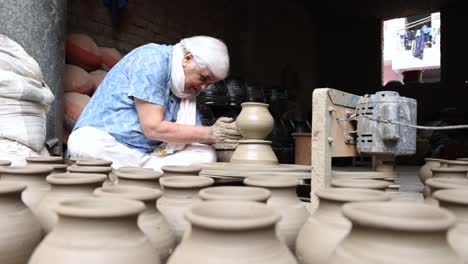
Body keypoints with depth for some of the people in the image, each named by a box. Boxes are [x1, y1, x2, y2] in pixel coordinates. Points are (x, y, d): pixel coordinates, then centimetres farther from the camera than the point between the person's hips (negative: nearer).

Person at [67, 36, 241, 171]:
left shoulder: (189, 87, 11)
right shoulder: (152, 59, -14)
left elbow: (193, 133, 9)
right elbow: (153, 128, -19)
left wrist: (221, 134, -12)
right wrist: (210, 134, -15)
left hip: (148, 156, 7)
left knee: (205, 154, -12)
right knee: (89, 144, -39)